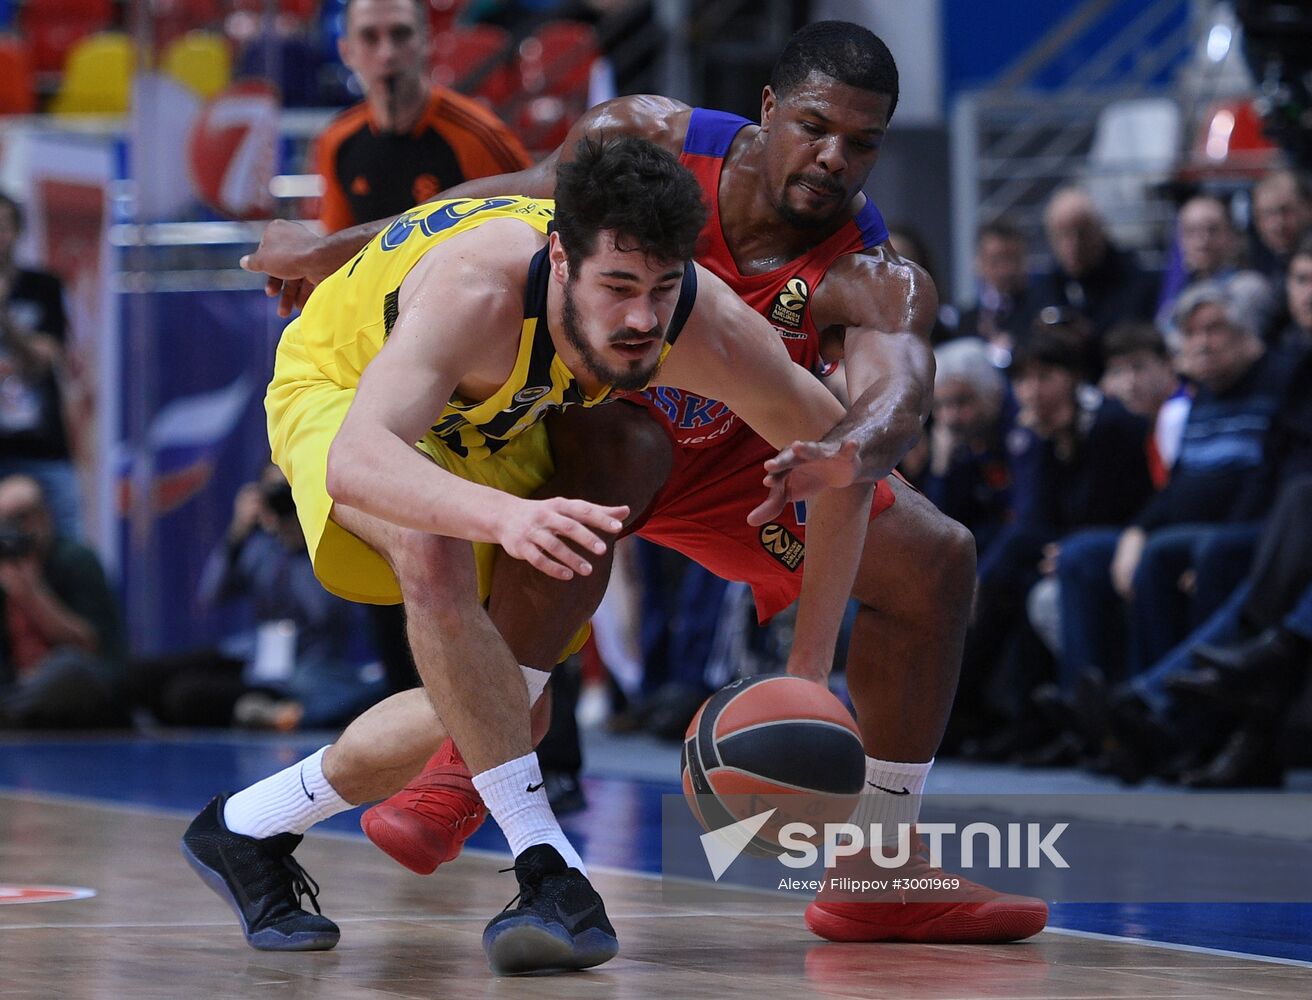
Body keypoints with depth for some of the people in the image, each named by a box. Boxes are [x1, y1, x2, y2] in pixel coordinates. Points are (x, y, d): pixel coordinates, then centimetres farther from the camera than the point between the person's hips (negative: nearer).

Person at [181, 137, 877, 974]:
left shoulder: (710, 326, -31)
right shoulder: (479, 292, -45)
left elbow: (846, 464, -15)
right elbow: (353, 464, -58)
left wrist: (808, 676, -16)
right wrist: (504, 514, -76)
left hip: (492, 431, 6)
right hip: (340, 391, -6)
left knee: (495, 711, 6)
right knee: (434, 547, -38)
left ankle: (245, 831, 26)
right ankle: (551, 872, -33)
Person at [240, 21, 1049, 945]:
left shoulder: (877, 281, -27)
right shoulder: (645, 143, -26)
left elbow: (900, 389, -49)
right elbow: (515, 201, -8)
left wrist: (852, 446, -74)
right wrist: (332, 250, 0)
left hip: (735, 456, 3)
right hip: (594, 411, -3)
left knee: (934, 559, -7)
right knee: (612, 460, -39)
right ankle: (468, 763, -36)